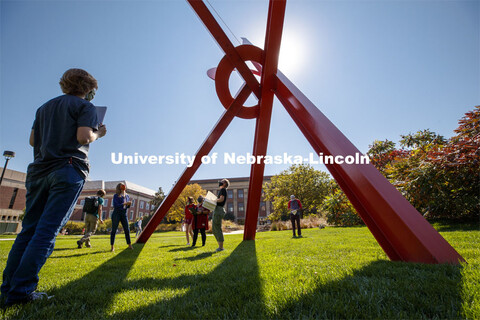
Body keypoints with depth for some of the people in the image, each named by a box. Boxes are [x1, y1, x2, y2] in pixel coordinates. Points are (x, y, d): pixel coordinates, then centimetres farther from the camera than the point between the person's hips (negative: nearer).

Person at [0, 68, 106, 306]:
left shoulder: (45, 107, 23)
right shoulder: (85, 106, 2)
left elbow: (33, 140, 20)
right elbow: (83, 137, -12)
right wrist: (98, 133, 7)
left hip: (39, 171, 7)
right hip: (68, 170, -7)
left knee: (28, 230, 9)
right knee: (47, 231, -7)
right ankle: (20, 291, -6)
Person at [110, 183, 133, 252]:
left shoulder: (127, 196, 12)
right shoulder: (116, 196, -3)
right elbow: (115, 205, -13)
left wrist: (129, 204, -3)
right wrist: (125, 203, -19)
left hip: (124, 214, 4)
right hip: (116, 213, -4)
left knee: (127, 230, 2)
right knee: (114, 230, 0)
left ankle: (129, 245, 8)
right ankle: (112, 247, 8)